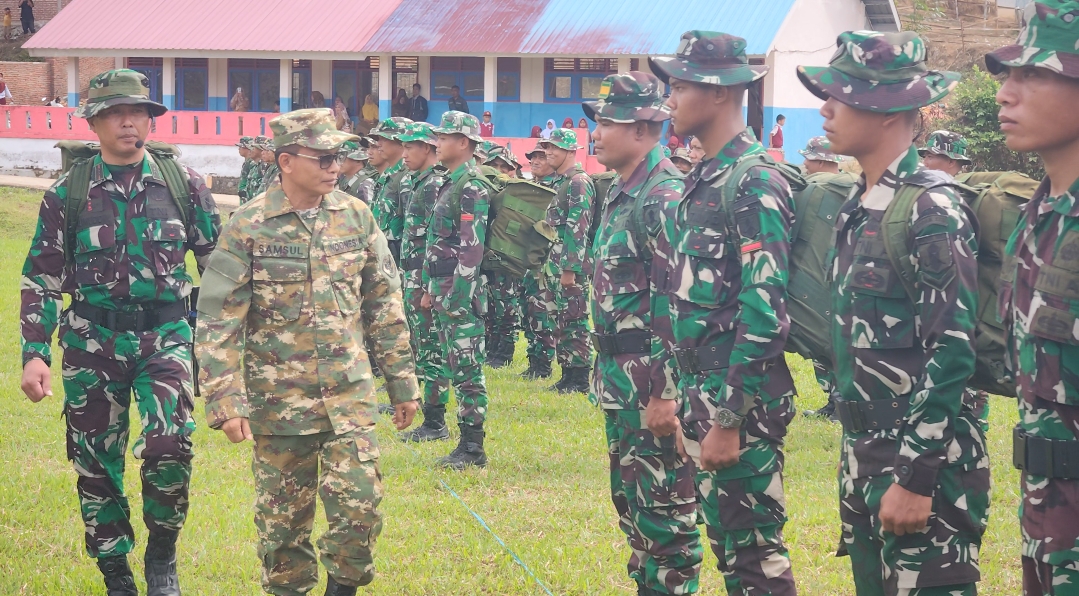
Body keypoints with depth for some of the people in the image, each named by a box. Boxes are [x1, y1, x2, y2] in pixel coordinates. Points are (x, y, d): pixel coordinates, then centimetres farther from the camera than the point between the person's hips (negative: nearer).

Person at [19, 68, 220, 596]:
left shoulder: (183, 183, 2)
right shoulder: (68, 193, 2)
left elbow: (217, 261, 10)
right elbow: (42, 279, 4)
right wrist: (34, 354, -3)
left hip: (165, 335, -1)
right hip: (93, 340, 1)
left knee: (169, 446, -19)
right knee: (96, 463, 5)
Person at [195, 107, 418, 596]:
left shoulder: (356, 217, 3)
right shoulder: (248, 227, -7)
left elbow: (384, 304, 10)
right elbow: (217, 321, -7)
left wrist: (402, 383, 10)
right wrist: (225, 401, -13)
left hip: (350, 393, 2)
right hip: (278, 399, -2)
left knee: (359, 505, -7)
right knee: (283, 518, 6)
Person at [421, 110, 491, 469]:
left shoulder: (472, 186, -14)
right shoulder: (450, 184, 17)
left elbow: (471, 248, -20)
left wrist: (456, 297, -22)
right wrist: (431, 290, 20)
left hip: (461, 291, -10)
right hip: (445, 290, 10)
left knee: (467, 369, -6)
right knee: (455, 367, 12)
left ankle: (473, 448, -3)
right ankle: (466, 443, 17)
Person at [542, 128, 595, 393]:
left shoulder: (579, 182, -12)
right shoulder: (560, 182, 18)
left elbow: (579, 228, -18)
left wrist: (570, 268, -22)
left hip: (572, 265, -10)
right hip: (556, 263, 10)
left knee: (575, 321, -7)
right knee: (560, 319, 12)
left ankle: (580, 379, -4)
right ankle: (568, 374, 17)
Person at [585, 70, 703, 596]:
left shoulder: (663, 196, -17)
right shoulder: (622, 192, 14)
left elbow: (676, 304, -23)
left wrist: (665, 392, -25)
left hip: (652, 382, -10)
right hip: (621, 377, 10)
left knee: (665, 511, -4)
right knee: (629, 497, 17)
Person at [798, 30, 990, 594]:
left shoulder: (932, 209, -14)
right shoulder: (858, 207, 12)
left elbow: (952, 351, -19)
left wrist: (916, 478, -21)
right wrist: (857, 460, 17)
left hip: (922, 462, -9)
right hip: (862, 457, 9)